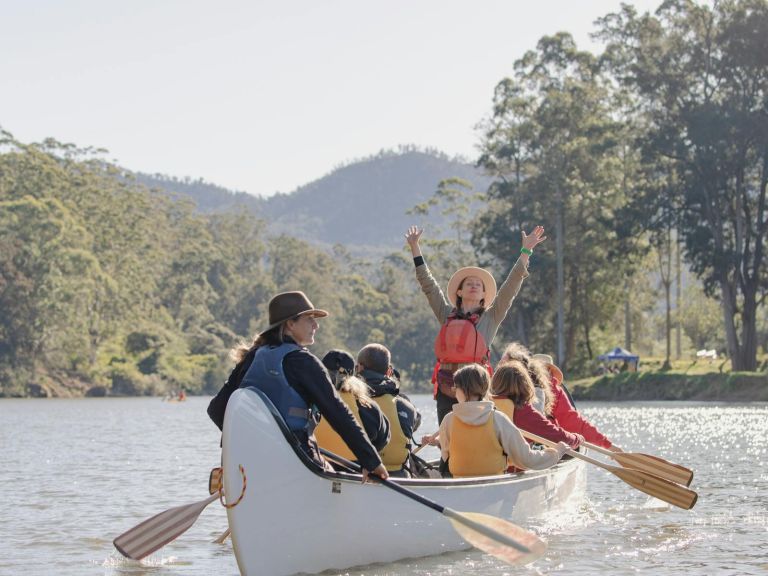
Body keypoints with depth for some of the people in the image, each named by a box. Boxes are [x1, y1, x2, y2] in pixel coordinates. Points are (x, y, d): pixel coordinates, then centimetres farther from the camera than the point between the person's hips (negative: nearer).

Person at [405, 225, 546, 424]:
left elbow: (511, 286, 5)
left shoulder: (490, 318, 10)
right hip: (447, 387, 3)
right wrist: (415, 248, 20)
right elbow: (428, 284, 19)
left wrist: (526, 251, 1)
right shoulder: (447, 315, 16)